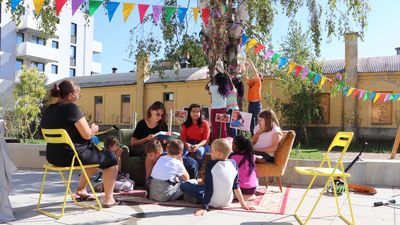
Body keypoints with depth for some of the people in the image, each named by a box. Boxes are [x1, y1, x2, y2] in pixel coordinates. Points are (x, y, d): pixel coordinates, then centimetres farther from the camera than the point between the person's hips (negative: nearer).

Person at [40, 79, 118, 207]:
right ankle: (108, 199, 10)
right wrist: (93, 129, 4)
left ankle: (81, 191, 37)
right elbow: (87, 134, -19)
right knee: (110, 159, 8)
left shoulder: (48, 111, 7)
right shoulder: (71, 108, -18)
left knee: (95, 154, 31)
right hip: (72, 156, -9)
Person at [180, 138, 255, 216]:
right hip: (227, 202, 5)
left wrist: (204, 207, -19)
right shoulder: (233, 163, -7)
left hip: (213, 203, -5)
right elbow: (236, 187, -3)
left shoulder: (211, 164, -18)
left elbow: (208, 188, -21)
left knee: (183, 185, 1)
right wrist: (243, 205, 4)